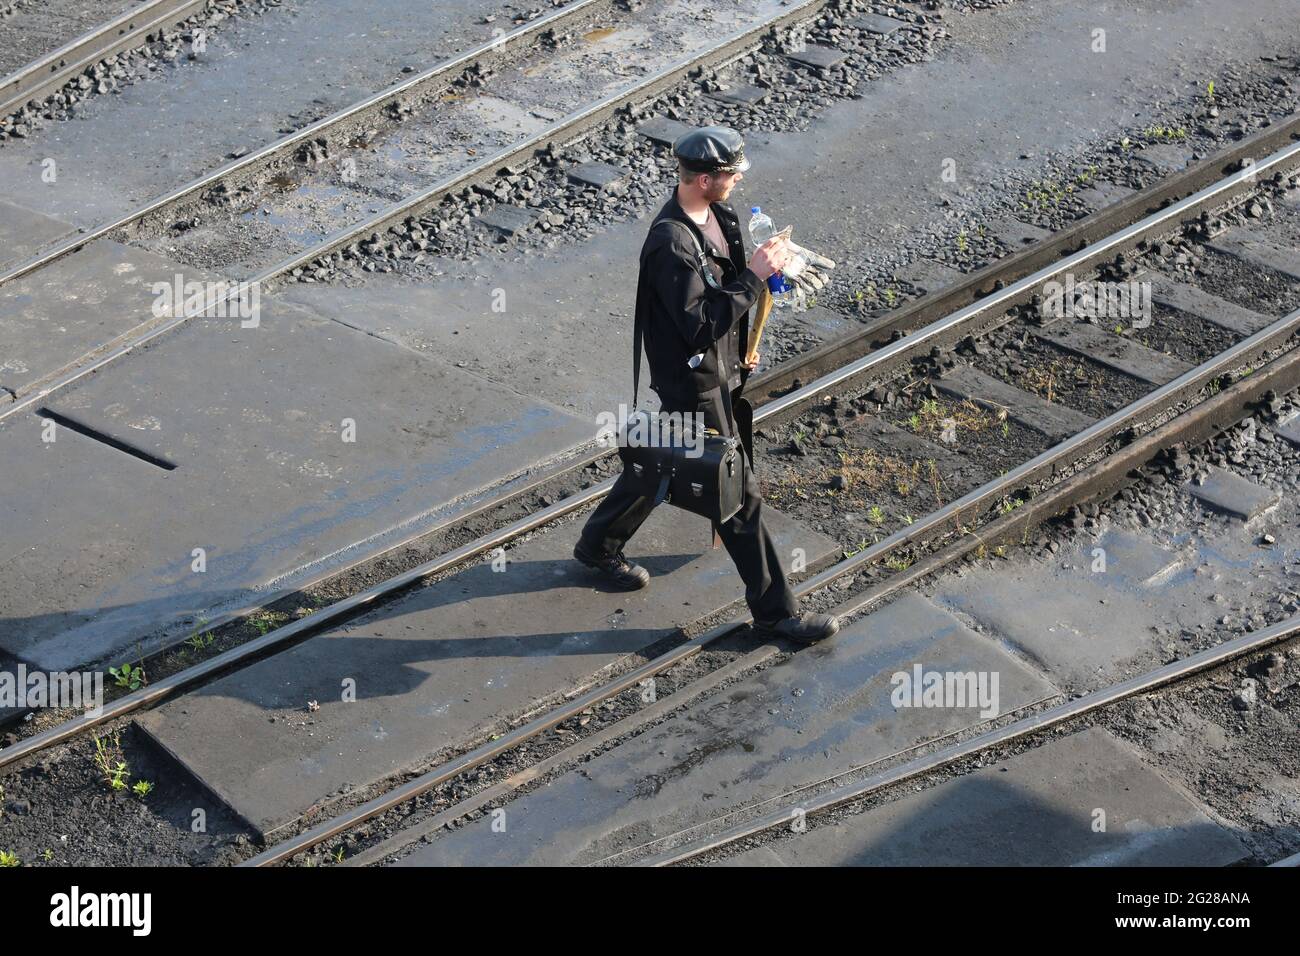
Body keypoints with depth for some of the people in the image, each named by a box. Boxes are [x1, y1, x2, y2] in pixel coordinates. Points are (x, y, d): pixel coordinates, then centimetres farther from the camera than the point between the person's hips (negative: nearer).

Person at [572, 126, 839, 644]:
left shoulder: (716, 213, 0)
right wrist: (753, 276, -29)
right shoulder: (670, 245, -30)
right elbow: (701, 324, -31)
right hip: (694, 383, -9)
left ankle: (598, 545, 46)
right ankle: (775, 608, 12)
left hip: (722, 366, 9)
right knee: (740, 491, 0)